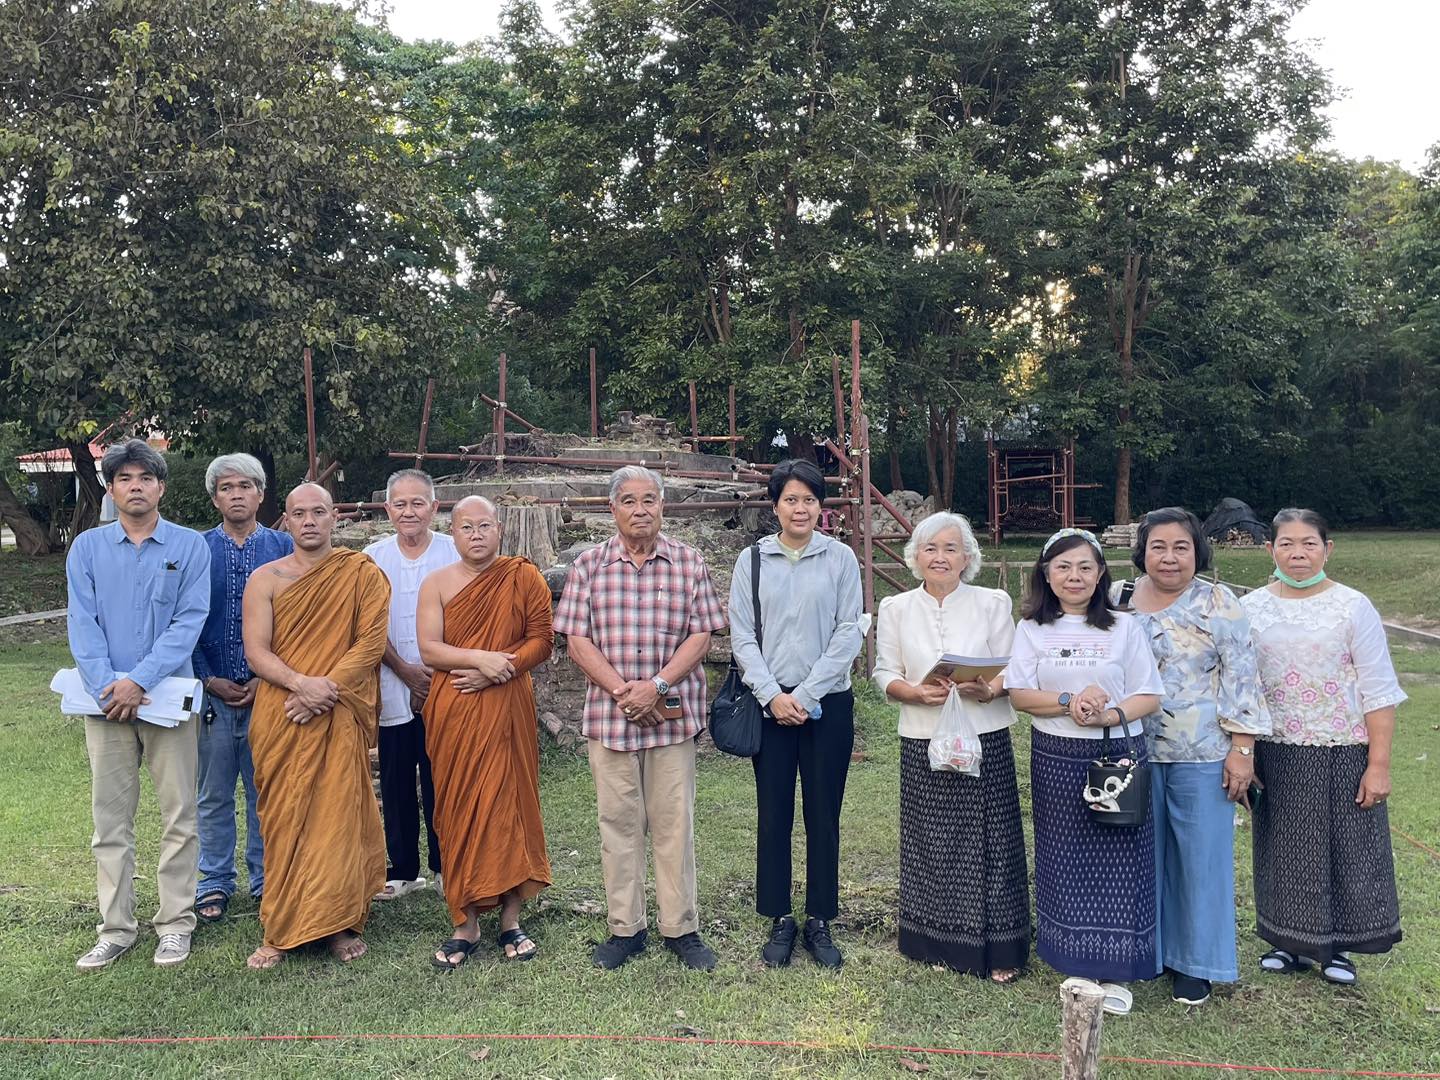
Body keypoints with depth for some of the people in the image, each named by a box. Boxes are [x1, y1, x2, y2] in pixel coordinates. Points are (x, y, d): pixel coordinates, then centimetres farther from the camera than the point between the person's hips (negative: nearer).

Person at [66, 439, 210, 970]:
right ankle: (115, 928, 18)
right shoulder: (87, 548, 7)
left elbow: (190, 622, -6)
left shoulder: (189, 546, 1)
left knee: (179, 815, 3)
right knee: (111, 818, 8)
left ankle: (176, 923, 14)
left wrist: (139, 680, -15)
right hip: (106, 701, 2)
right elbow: (82, 626, 0)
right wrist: (109, 687, -13)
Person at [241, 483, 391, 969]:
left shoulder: (361, 574, 3)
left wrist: (328, 687, -14)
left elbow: (371, 641, -4)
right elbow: (256, 651, -2)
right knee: (284, 818, 5)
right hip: (280, 716, 1)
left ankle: (339, 923, 12)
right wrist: (301, 683, -18)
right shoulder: (265, 579, 7)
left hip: (340, 716, -1)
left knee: (339, 814, 0)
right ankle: (281, 931, 15)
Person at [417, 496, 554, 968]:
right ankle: (465, 925, 15)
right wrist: (481, 657, -18)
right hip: (452, 713, 1)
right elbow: (428, 648, -5)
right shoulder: (437, 583, 5)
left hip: (507, 709, -1)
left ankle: (510, 921, 15)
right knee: (458, 810, 4)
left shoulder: (523, 577, 2)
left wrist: (496, 672, -14)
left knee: (509, 804, 2)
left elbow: (542, 640, -2)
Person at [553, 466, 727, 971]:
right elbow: (576, 640, 0)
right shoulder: (589, 565, 4)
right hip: (608, 716, 1)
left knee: (674, 823, 6)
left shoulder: (688, 562, 3)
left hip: (673, 714, 0)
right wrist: (621, 690, -12)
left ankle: (681, 928, 19)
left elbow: (701, 635, -2)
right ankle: (624, 928, 21)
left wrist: (656, 686, -14)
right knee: (618, 822, 8)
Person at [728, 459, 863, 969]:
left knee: (823, 814, 6)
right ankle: (780, 921, 19)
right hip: (770, 702, 1)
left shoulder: (840, 558, 1)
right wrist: (772, 695, -10)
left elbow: (849, 634, -4)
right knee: (773, 813, 6)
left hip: (828, 703, 0)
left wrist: (805, 695, -9)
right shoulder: (752, 560, 3)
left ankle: (819, 921, 20)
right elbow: (742, 636, 1)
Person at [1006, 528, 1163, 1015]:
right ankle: (1077, 961, 22)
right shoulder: (1032, 629, 4)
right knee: (1066, 861, 7)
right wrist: (1068, 703, -19)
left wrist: (1110, 715, -18)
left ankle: (1115, 970, 13)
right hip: (1056, 759, 1)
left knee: (1117, 860, 1)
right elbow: (1018, 693, -3)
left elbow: (1149, 695, 0)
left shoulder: (1124, 627, 2)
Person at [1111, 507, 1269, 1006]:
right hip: (1134, 754, 3)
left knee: (1202, 856, 7)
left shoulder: (1219, 603, -6)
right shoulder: (1117, 599, 3)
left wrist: (1242, 750, -11)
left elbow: (1241, 680, -7)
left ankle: (1195, 962, 22)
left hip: (1202, 756, -3)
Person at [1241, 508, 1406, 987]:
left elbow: (1378, 692, -7)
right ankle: (1292, 942, 29)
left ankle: (1337, 946, 28)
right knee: (1285, 850, 12)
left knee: (1344, 848, 8)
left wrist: (1379, 764, -11)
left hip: (1342, 754, -2)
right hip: (1276, 754, 2)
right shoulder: (1251, 608, 0)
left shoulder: (1353, 607, -7)